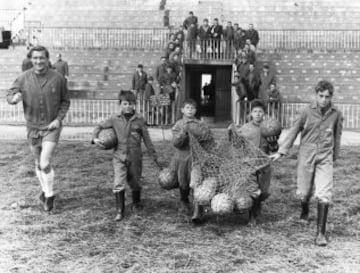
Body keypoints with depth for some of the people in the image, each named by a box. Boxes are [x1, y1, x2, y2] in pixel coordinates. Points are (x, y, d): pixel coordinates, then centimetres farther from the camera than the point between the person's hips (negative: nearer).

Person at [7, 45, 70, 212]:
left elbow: (65, 101, 1)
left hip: (51, 127, -3)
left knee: (45, 164, -13)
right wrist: (14, 98, -24)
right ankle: (45, 190, 39)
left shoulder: (58, 78, -10)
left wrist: (59, 119, -11)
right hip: (32, 127, 3)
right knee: (38, 163, 16)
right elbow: (10, 96, 0)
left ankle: (49, 196, 7)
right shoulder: (24, 78, -6)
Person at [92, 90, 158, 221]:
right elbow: (100, 126, 8)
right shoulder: (115, 119, 0)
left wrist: (154, 156, 2)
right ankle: (120, 211, 0)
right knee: (118, 184, -10)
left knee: (134, 182, 13)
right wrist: (95, 137, -12)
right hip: (119, 156, 0)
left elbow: (147, 139, 2)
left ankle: (136, 203, 41)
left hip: (135, 157, 0)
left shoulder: (139, 120, -2)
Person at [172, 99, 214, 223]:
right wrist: (183, 131, -19)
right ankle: (184, 203, 40)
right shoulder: (178, 124, 6)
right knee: (183, 184, 12)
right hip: (182, 158, 2)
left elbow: (210, 139, 7)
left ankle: (197, 213, -14)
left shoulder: (201, 125, 6)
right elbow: (176, 142, -6)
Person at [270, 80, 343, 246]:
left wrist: (335, 156, 20)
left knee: (323, 195, -9)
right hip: (306, 156, 0)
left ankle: (321, 233, -2)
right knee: (304, 192, 11)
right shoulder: (308, 111, -5)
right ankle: (304, 211, 45)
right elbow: (294, 131, 1)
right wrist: (281, 152, -1)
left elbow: (337, 136, 12)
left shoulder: (336, 114, -2)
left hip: (325, 158, 0)